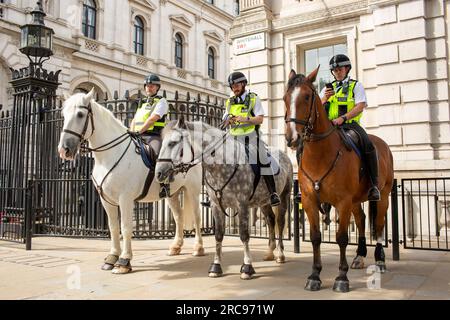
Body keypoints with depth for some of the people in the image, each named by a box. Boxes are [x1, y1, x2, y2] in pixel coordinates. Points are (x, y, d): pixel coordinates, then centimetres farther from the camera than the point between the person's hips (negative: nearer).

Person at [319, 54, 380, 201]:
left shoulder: (356, 86, 11)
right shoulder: (328, 88, 21)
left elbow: (360, 106, -5)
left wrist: (343, 118, -21)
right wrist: (324, 98, -7)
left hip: (350, 124, -3)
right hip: (330, 126, 3)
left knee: (368, 145, -30)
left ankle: (374, 185, -23)